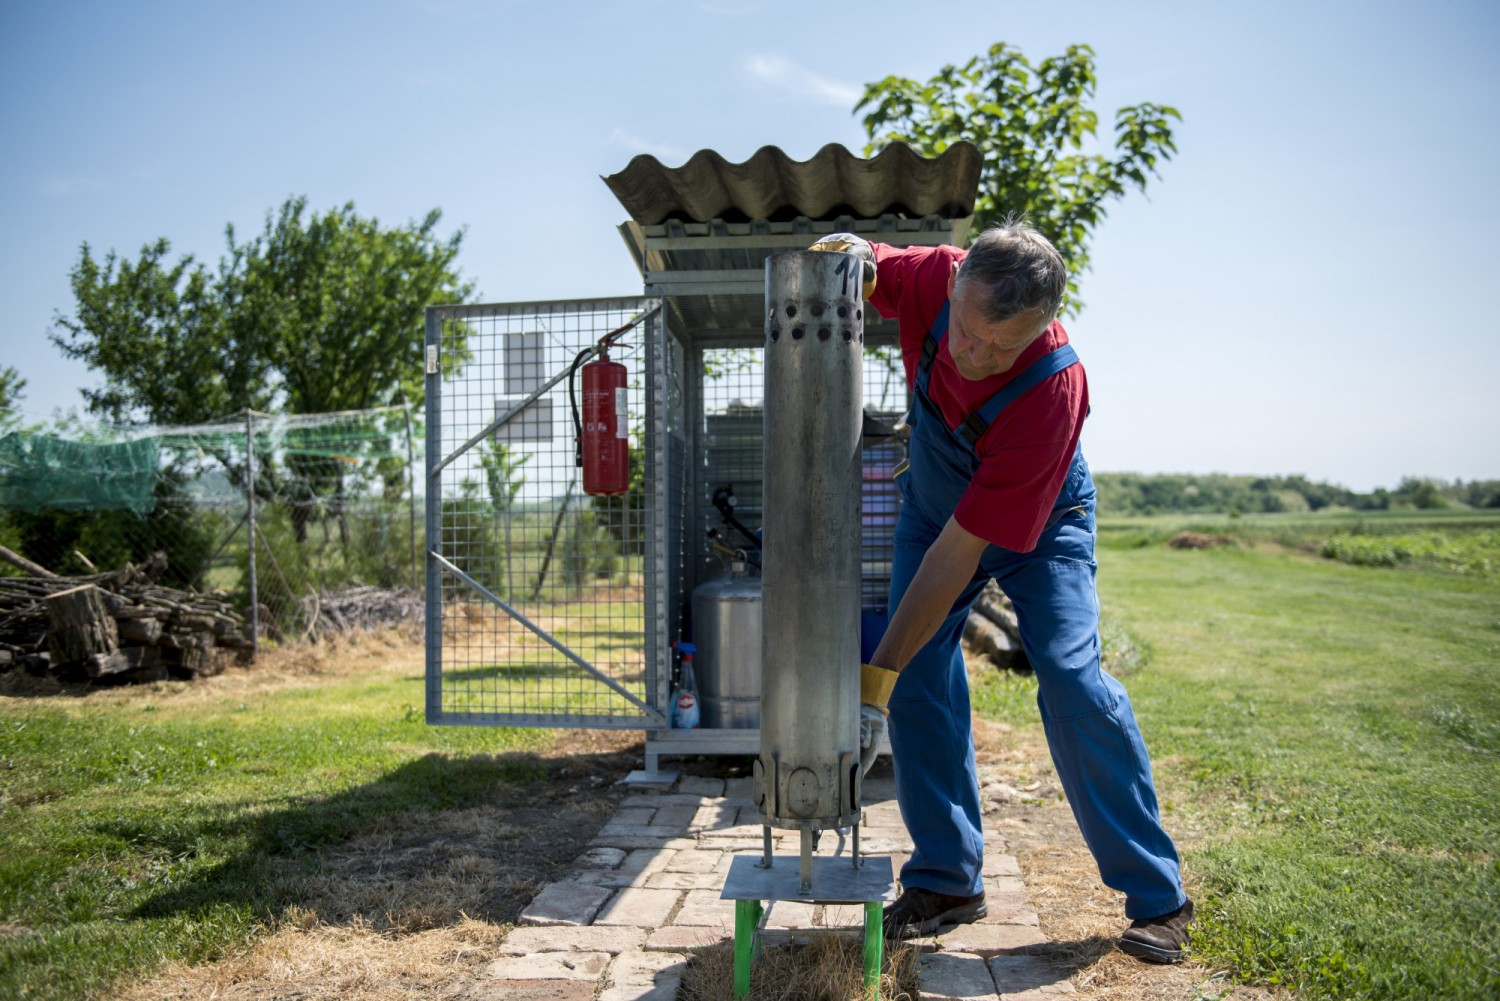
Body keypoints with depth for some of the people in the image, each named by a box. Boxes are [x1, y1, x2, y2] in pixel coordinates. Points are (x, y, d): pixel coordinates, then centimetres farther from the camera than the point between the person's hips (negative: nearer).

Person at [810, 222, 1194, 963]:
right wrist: (857, 260, -29)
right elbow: (866, 268, -2)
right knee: (918, 683, -6)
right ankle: (946, 880, 7)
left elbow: (960, 551, -38)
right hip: (933, 501, 4)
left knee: (1073, 683, -18)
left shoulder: (1052, 389, -39)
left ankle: (1157, 896, -2)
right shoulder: (933, 276, -28)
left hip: (1039, 524, -4)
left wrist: (876, 679, -37)